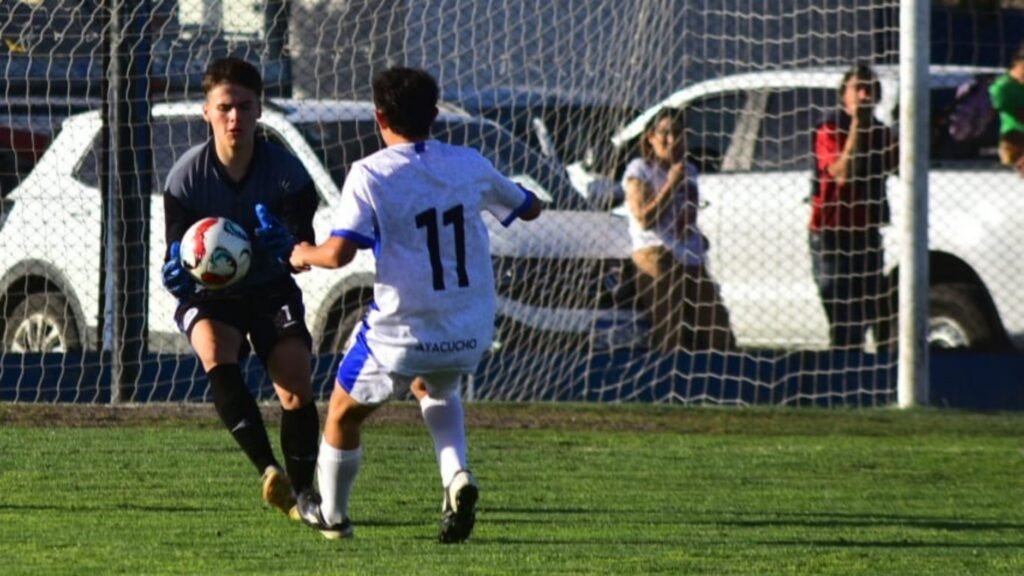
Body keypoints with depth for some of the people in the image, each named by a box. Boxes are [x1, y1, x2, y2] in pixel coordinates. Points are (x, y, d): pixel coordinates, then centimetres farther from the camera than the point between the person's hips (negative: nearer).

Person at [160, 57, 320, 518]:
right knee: (216, 355, -32)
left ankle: (300, 494, 5)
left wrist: (289, 247, -43)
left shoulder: (286, 172, -16)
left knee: (297, 388, -15)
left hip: (271, 291, 1)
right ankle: (271, 472, -37)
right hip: (209, 296, -1)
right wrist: (178, 274, -40)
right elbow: (175, 262, -15)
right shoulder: (187, 176, -17)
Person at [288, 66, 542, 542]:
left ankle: (331, 515, 36)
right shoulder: (470, 165, 2)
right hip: (470, 336, 4)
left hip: (400, 335, -4)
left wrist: (305, 255, 1)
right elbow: (529, 209, 19)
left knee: (343, 414, 22)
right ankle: (456, 476, 10)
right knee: (435, 390, 35)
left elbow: (338, 253, -20)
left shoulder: (371, 174, -11)